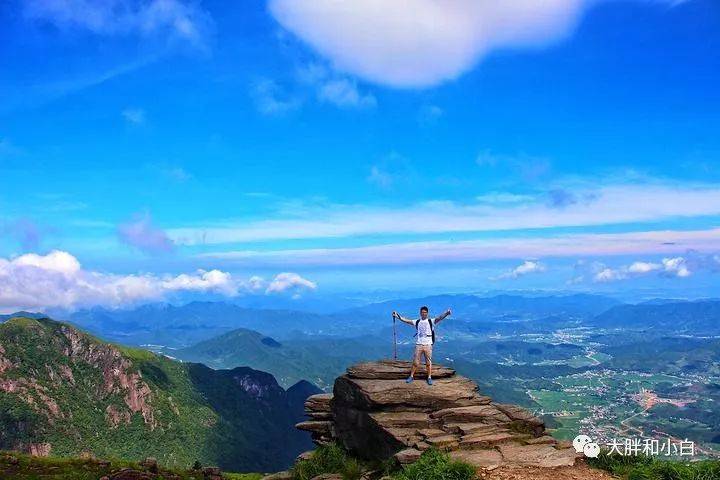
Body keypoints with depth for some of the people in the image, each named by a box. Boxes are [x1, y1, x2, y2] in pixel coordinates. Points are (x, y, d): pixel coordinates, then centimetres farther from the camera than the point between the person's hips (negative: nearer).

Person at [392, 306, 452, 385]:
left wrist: (446, 314, -34)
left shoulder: (431, 321, -1)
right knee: (415, 362, 7)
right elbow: (406, 320, 6)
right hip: (419, 344, 2)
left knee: (428, 362, 3)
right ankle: (411, 376, 18)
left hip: (428, 345, -2)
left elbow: (439, 318, -16)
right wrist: (397, 316, -1)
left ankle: (429, 378, 11)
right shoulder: (417, 322, 8)